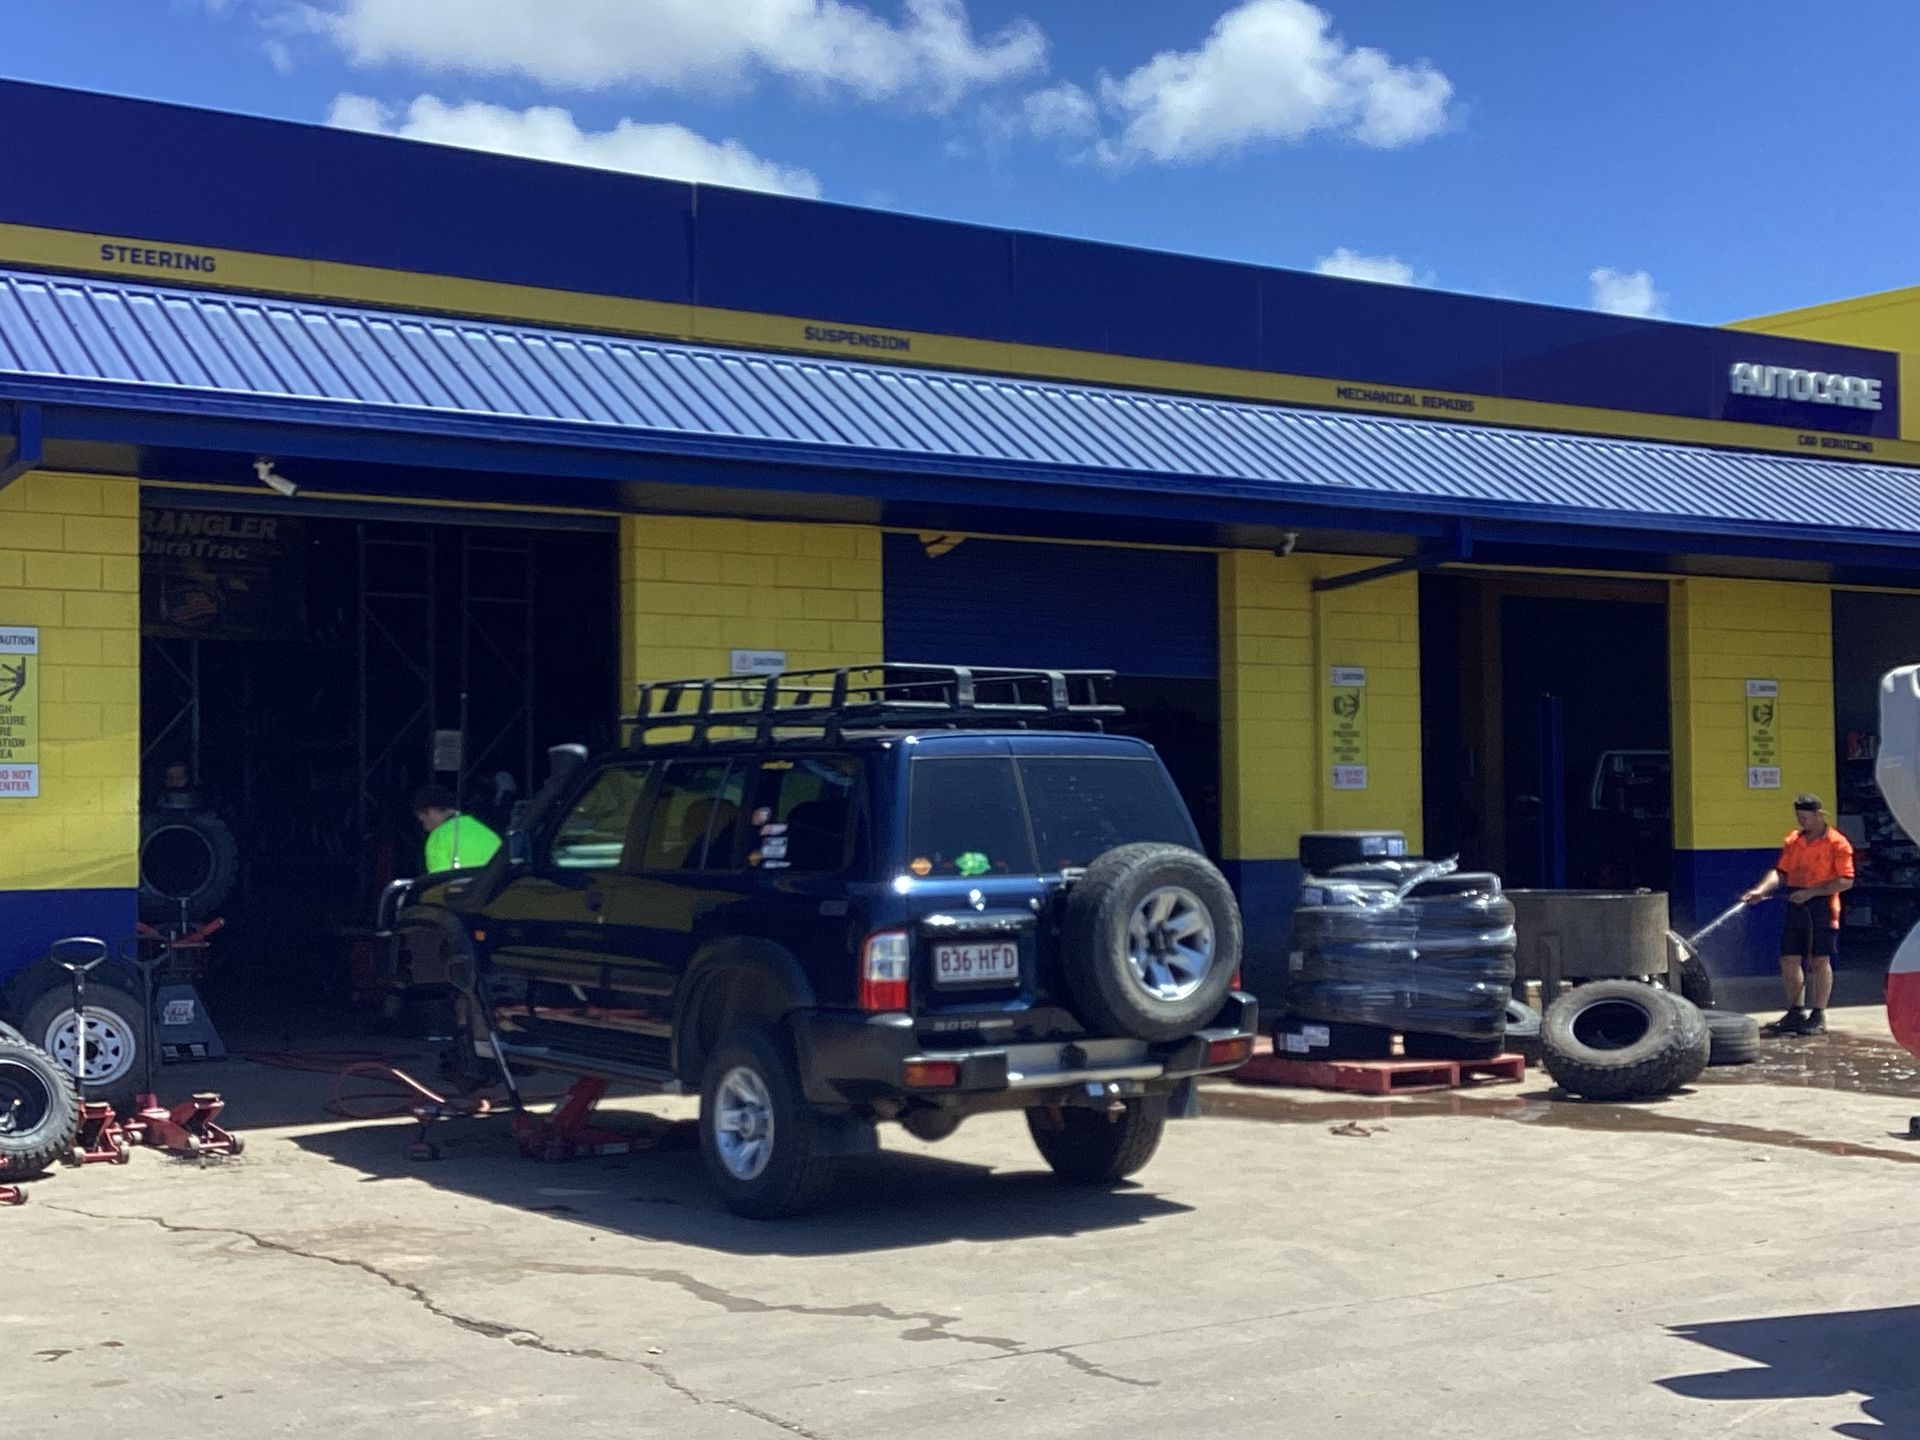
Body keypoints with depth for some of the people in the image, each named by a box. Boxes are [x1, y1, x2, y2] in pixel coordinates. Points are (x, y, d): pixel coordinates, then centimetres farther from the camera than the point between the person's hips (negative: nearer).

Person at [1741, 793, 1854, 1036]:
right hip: (1796, 907, 6)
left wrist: (1810, 892, -18)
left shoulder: (1837, 843, -7)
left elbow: (1846, 881, -12)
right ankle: (1796, 1013, 17)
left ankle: (1818, 1016, 7)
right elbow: (1780, 871, 10)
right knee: (1789, 960, 5)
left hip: (1822, 906, -6)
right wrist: (1761, 890, -8)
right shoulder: (1793, 841, 12)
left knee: (1819, 961, -1)